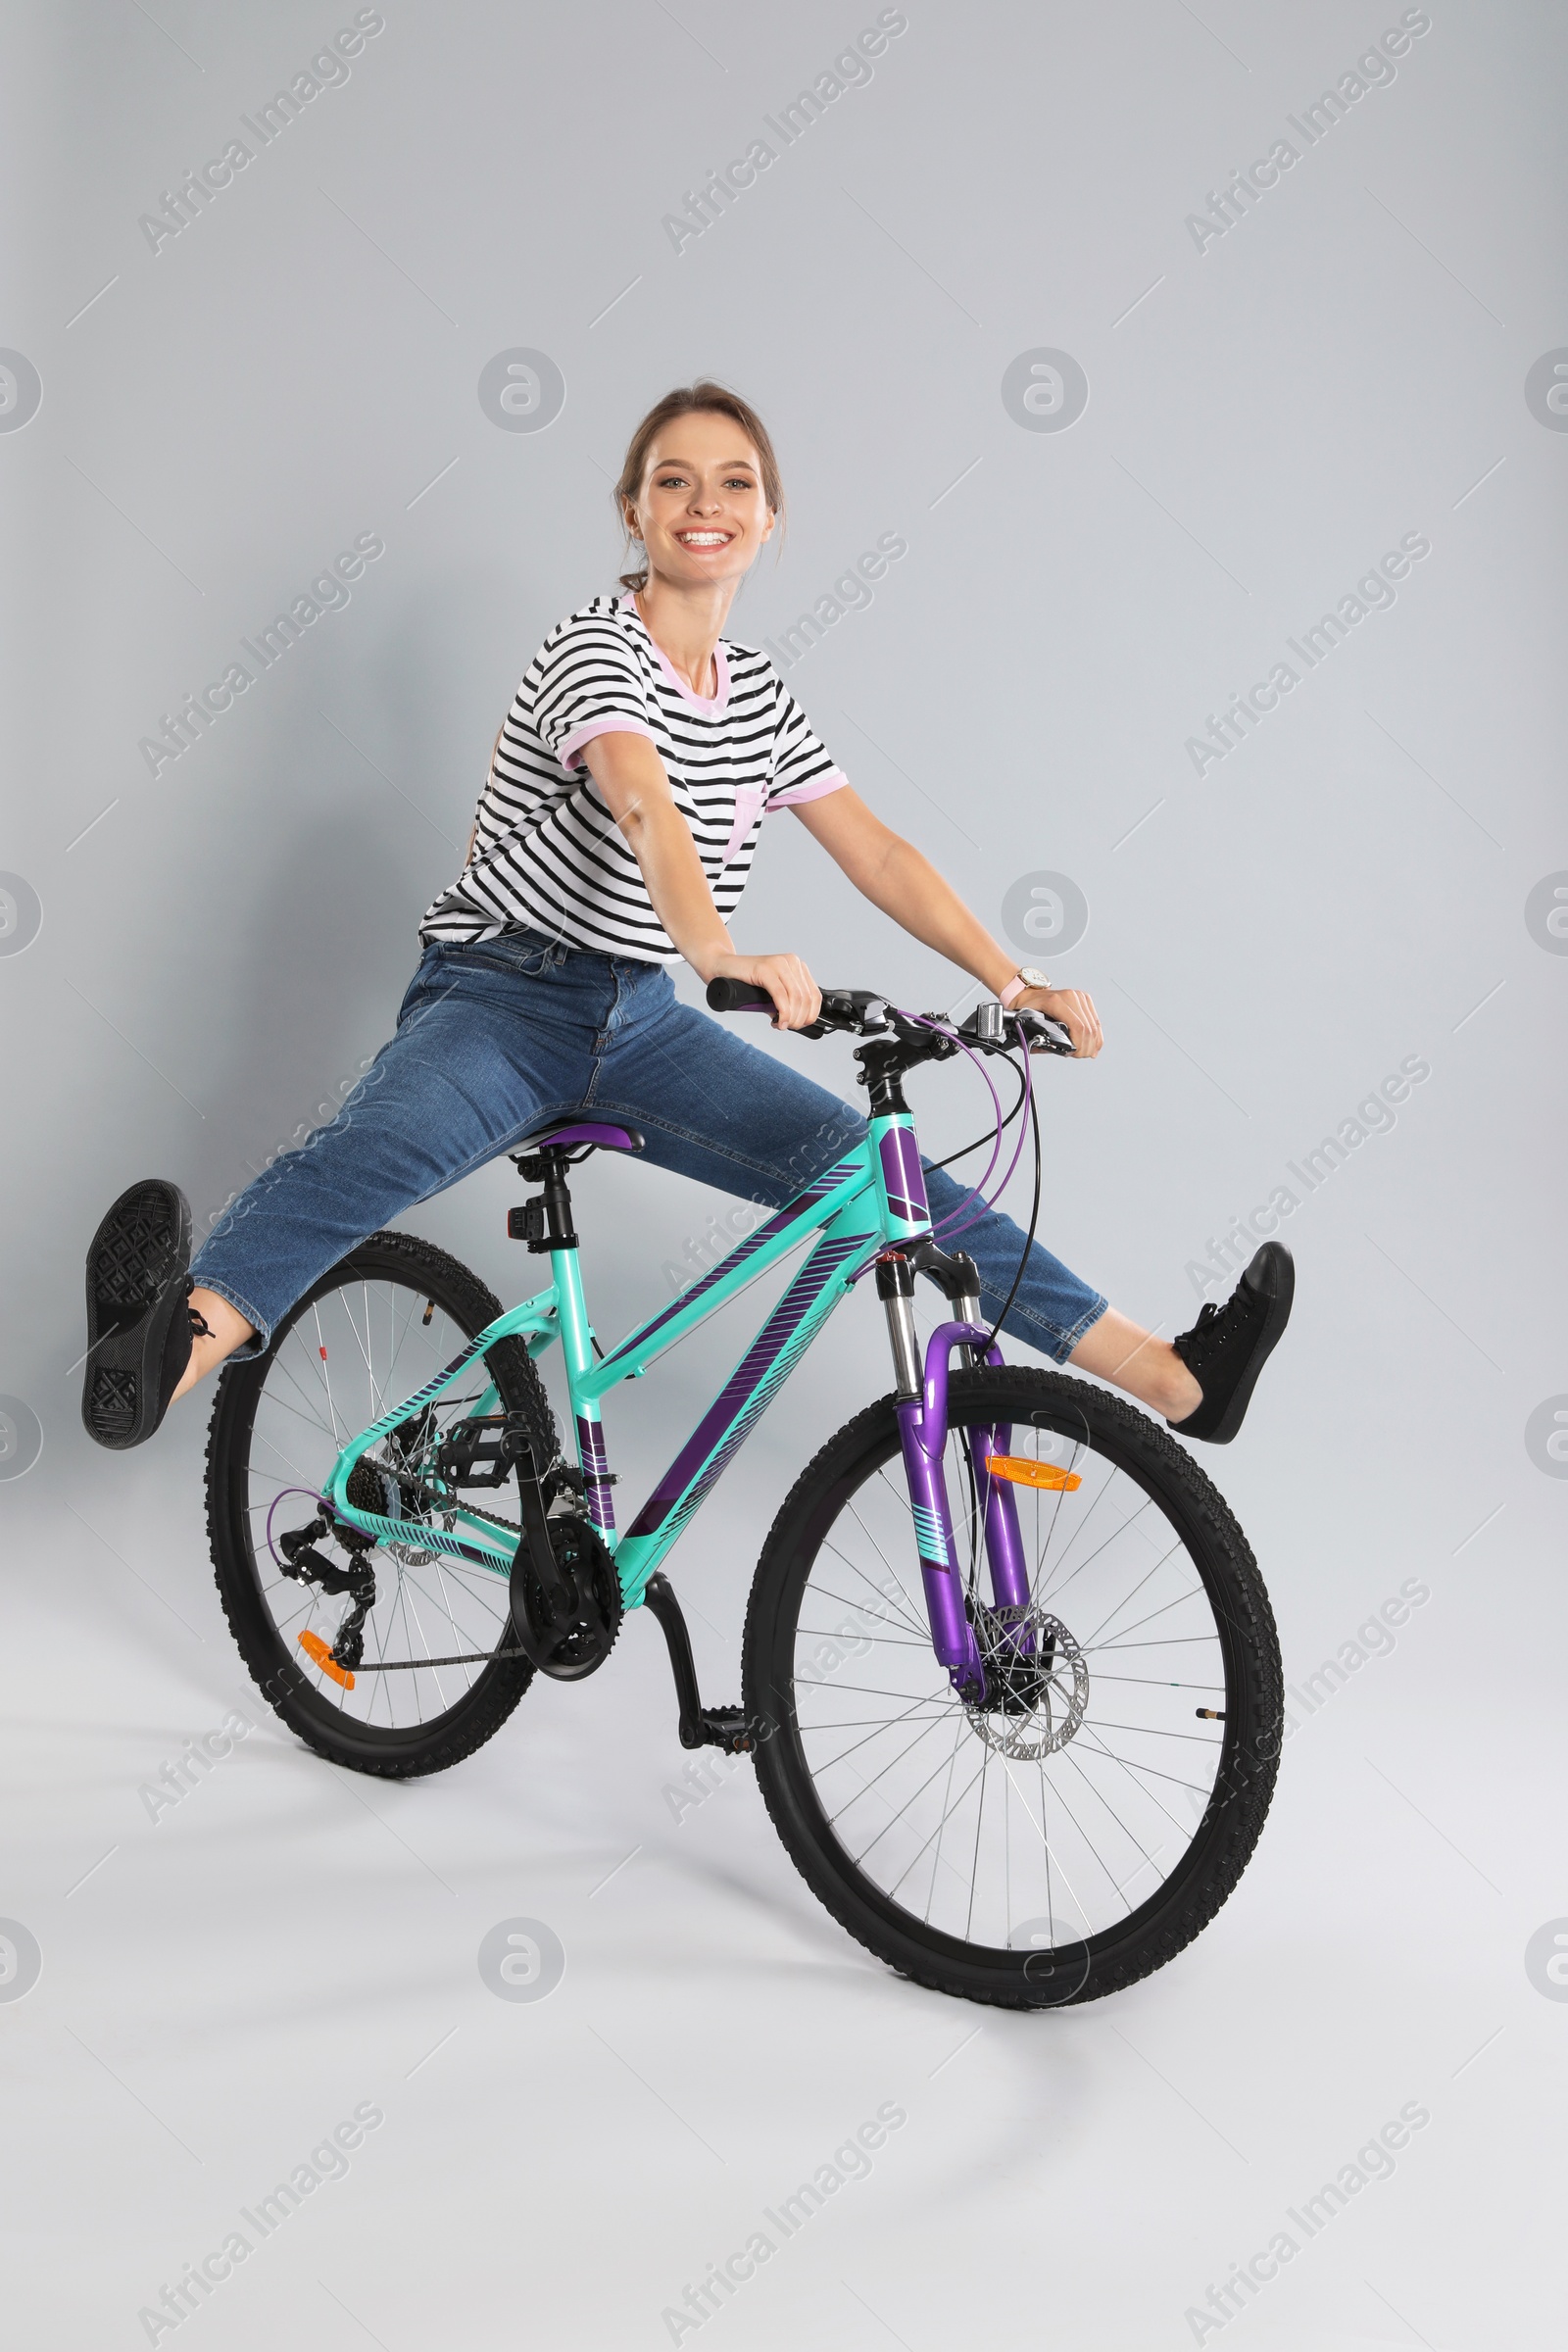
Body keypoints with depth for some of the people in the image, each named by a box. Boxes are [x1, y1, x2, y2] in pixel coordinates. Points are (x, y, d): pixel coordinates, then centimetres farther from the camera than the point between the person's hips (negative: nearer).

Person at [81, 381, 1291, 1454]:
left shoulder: (759, 691, 10)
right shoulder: (595, 648, -11)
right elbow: (642, 804, -32)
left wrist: (1016, 983, -1)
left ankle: (1173, 1376, -9)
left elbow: (877, 853, 10)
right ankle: (178, 1347, -64)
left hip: (641, 1020, 5)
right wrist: (719, 954, -51)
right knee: (381, 1150, -38)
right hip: (500, 998, -5)